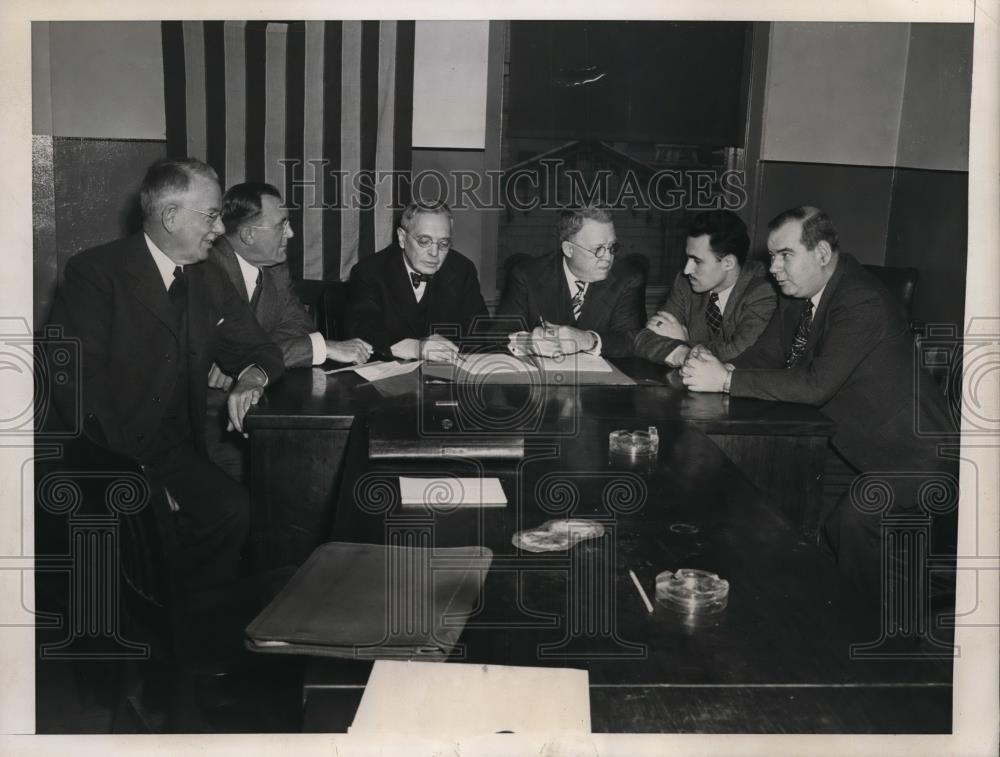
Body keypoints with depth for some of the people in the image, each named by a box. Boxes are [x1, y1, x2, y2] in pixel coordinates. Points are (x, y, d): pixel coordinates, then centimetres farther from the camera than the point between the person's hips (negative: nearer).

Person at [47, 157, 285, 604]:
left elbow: (255, 349, 18)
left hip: (175, 451, 5)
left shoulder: (210, 282, 14)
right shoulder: (96, 272, -5)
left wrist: (252, 377, -9)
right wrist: (133, 465, -23)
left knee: (233, 509, -24)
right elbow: (75, 379, -13)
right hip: (103, 452, -5)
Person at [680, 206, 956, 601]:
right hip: (855, 446, 9)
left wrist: (726, 380, -30)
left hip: (912, 453, -9)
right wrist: (724, 368, -18)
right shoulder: (797, 295, 2)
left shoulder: (863, 302, -25)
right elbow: (766, 354, 5)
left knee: (852, 518, -27)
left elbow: (815, 385, -31)